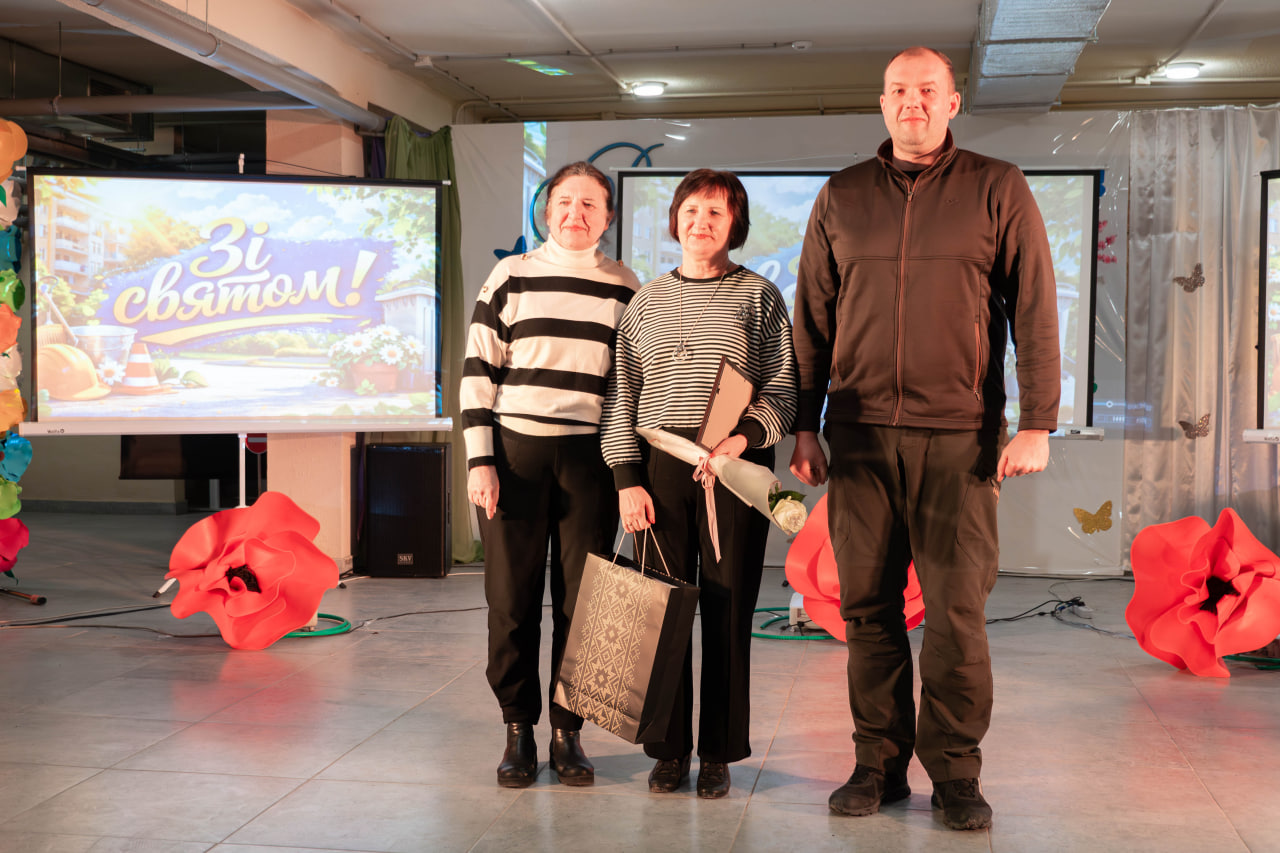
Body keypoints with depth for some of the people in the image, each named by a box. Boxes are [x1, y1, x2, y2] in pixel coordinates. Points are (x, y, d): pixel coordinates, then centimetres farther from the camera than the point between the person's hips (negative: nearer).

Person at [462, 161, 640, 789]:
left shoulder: (626, 288, 9)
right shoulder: (511, 276, 6)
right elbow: (478, 370, 4)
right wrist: (479, 461, -4)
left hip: (590, 459, 1)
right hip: (514, 453, 0)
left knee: (581, 598, 3)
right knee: (511, 596, 2)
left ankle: (568, 731, 15)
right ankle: (518, 731, 15)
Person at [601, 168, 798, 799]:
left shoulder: (759, 296, 8)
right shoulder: (647, 301, 13)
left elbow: (783, 388, 3)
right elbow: (621, 394, 10)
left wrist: (744, 434, -16)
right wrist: (626, 478, 1)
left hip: (737, 464, -1)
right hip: (659, 465, 2)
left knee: (729, 609, 0)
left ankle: (719, 752, 12)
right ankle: (669, 748, 13)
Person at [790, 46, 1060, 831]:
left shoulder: (998, 189, 5)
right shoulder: (842, 197, 12)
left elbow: (1036, 312, 1)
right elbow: (812, 321, 13)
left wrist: (1037, 424, -6)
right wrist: (805, 426, 8)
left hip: (959, 437, -2)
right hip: (861, 434, 2)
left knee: (957, 609, -2)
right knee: (868, 605, 4)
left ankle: (956, 773, 10)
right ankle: (879, 764, 15)